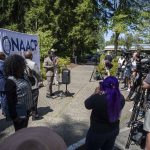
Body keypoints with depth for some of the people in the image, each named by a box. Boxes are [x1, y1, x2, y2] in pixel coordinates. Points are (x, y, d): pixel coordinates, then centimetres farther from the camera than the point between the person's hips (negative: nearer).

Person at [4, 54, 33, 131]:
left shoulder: (23, 76, 1)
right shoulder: (10, 81, -24)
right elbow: (10, 102, -22)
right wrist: (14, 116, -18)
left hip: (27, 110, 8)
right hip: (19, 114, -7)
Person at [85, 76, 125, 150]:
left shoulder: (97, 98, -29)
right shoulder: (121, 98, -12)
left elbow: (87, 104, -10)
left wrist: (96, 93, 0)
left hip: (97, 132, -5)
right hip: (114, 131, 5)